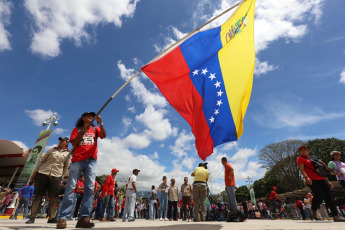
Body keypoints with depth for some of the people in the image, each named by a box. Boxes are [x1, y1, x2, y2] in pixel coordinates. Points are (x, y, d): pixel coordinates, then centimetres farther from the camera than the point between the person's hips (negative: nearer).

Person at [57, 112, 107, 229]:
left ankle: (84, 218, -5)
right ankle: (63, 218, 2)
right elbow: (74, 144, 3)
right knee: (70, 187, -4)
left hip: (91, 160, 1)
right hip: (77, 159, 0)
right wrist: (83, 130, -7)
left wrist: (100, 123, -14)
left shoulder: (95, 129, 18)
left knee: (90, 188, -8)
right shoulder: (77, 129, 16)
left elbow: (104, 135, -1)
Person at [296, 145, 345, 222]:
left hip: (321, 179, 7)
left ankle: (336, 216, 2)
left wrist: (328, 181, 20)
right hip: (311, 180, -7)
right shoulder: (300, 159, 3)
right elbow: (301, 169, -12)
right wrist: (306, 177, -29)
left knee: (328, 196, -2)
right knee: (319, 196, -15)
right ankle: (313, 209, 9)